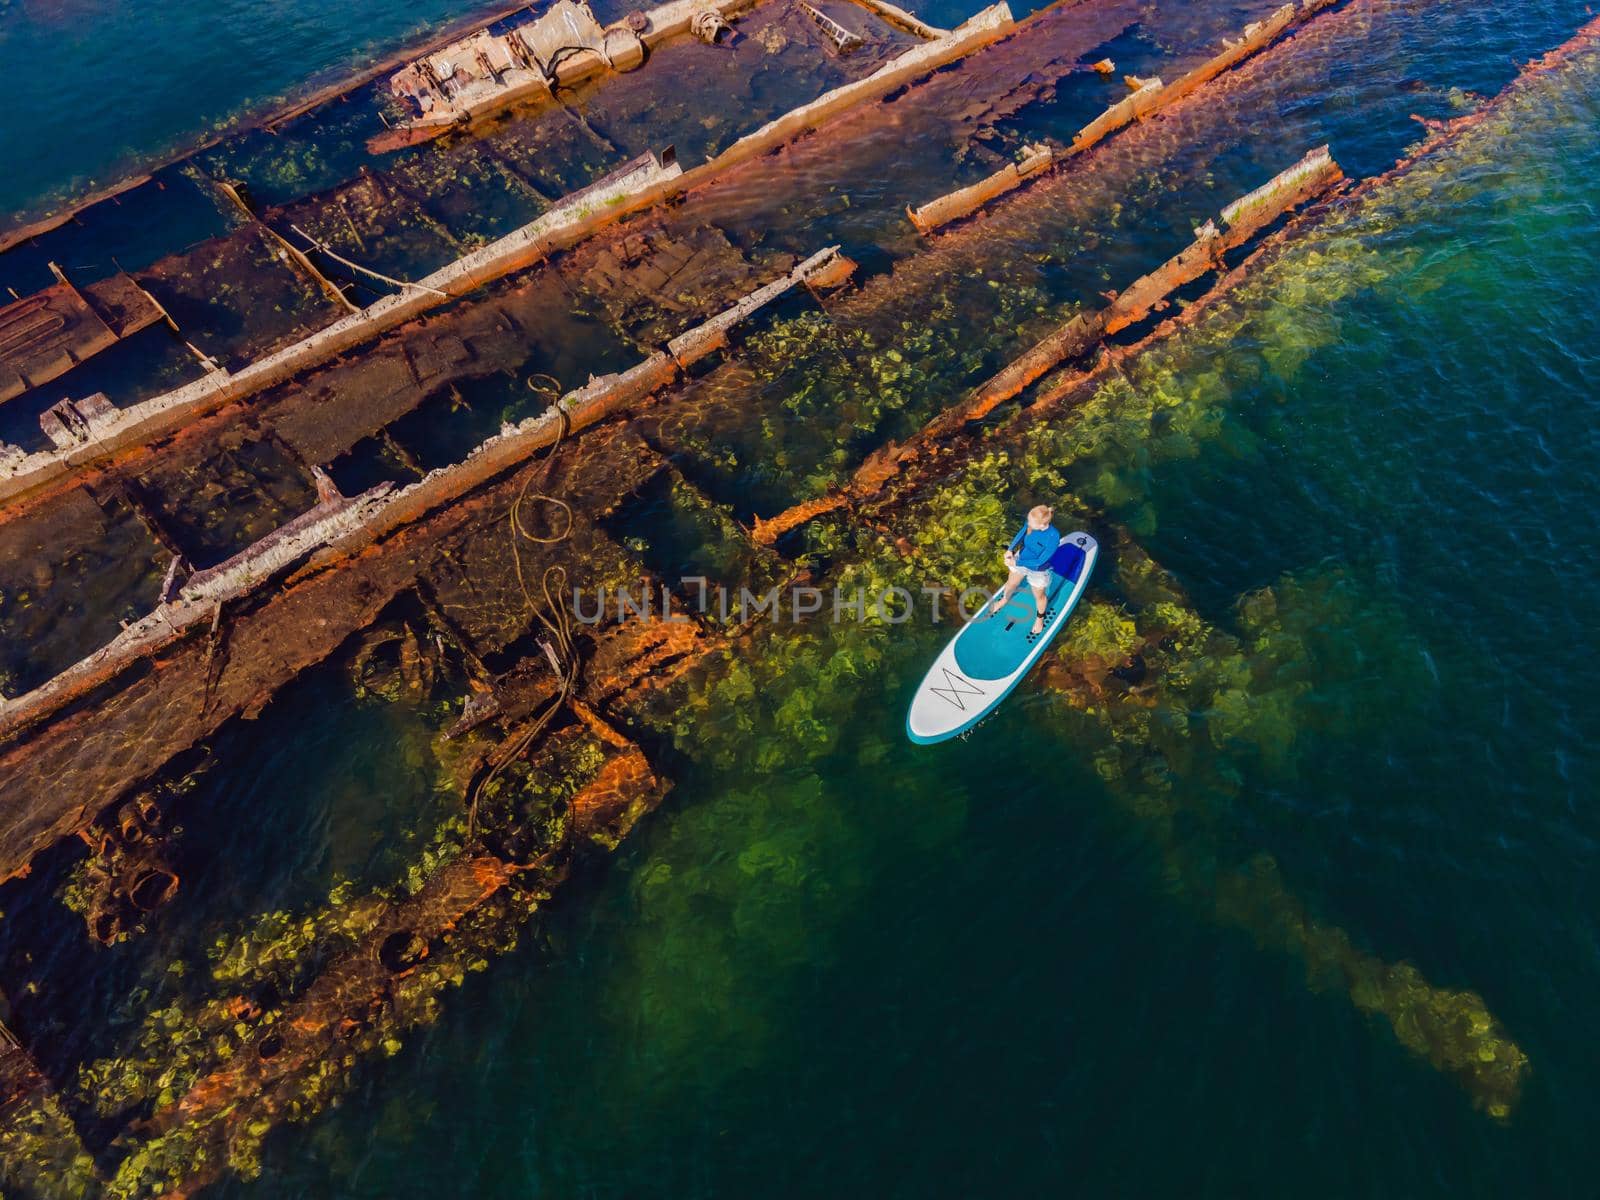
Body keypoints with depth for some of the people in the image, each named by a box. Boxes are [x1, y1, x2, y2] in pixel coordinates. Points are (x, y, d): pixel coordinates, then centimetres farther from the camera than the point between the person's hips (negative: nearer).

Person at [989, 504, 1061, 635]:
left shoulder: (1053, 538, -39)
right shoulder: (1031, 522, -26)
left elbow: (1040, 561, -30)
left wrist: (1016, 563, -29)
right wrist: (1010, 549, -23)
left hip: (1038, 570, -4)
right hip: (1021, 559, 4)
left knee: (1039, 596, 24)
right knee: (1011, 584, 32)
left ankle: (1040, 617, 56)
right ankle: (1004, 601, 65)